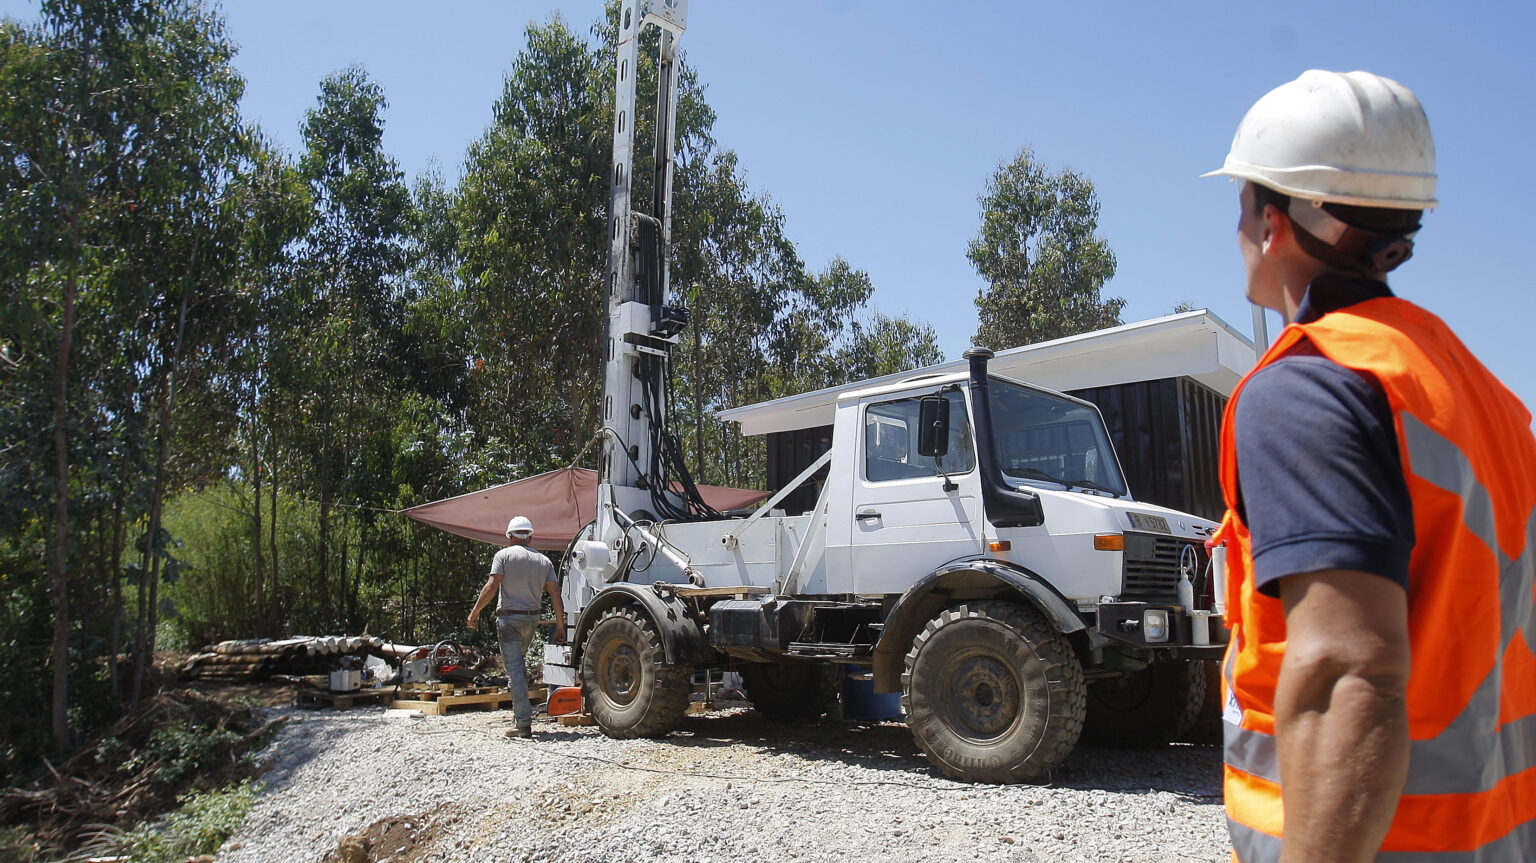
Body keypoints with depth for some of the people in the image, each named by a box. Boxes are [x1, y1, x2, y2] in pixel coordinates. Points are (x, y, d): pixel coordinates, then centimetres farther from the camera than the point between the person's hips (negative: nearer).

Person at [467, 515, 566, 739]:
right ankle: (520, 714, 32)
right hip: (532, 618, 5)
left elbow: (491, 587, -13)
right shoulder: (543, 560, 9)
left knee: (514, 668, -5)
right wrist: (560, 626, 7)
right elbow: (555, 594, 3)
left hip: (509, 618, -5)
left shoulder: (504, 555, -3)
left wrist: (475, 612, -3)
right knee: (520, 664, 25)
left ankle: (523, 723, -10)